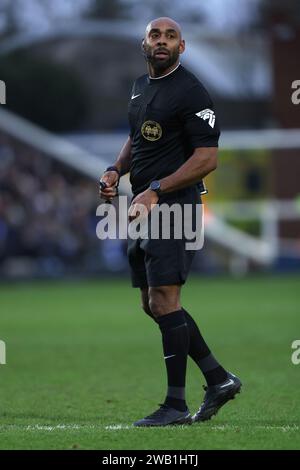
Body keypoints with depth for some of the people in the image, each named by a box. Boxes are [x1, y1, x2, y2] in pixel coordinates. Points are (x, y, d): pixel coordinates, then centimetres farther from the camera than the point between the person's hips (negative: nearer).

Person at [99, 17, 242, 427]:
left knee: (164, 300, -12)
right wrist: (117, 170, 10)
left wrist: (155, 190, -21)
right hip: (144, 205, 9)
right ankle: (219, 379, 21)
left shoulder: (190, 92, -12)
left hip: (175, 204, -9)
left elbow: (207, 158, -17)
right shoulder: (140, 86, 15)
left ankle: (176, 405, -7)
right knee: (153, 304, 11)